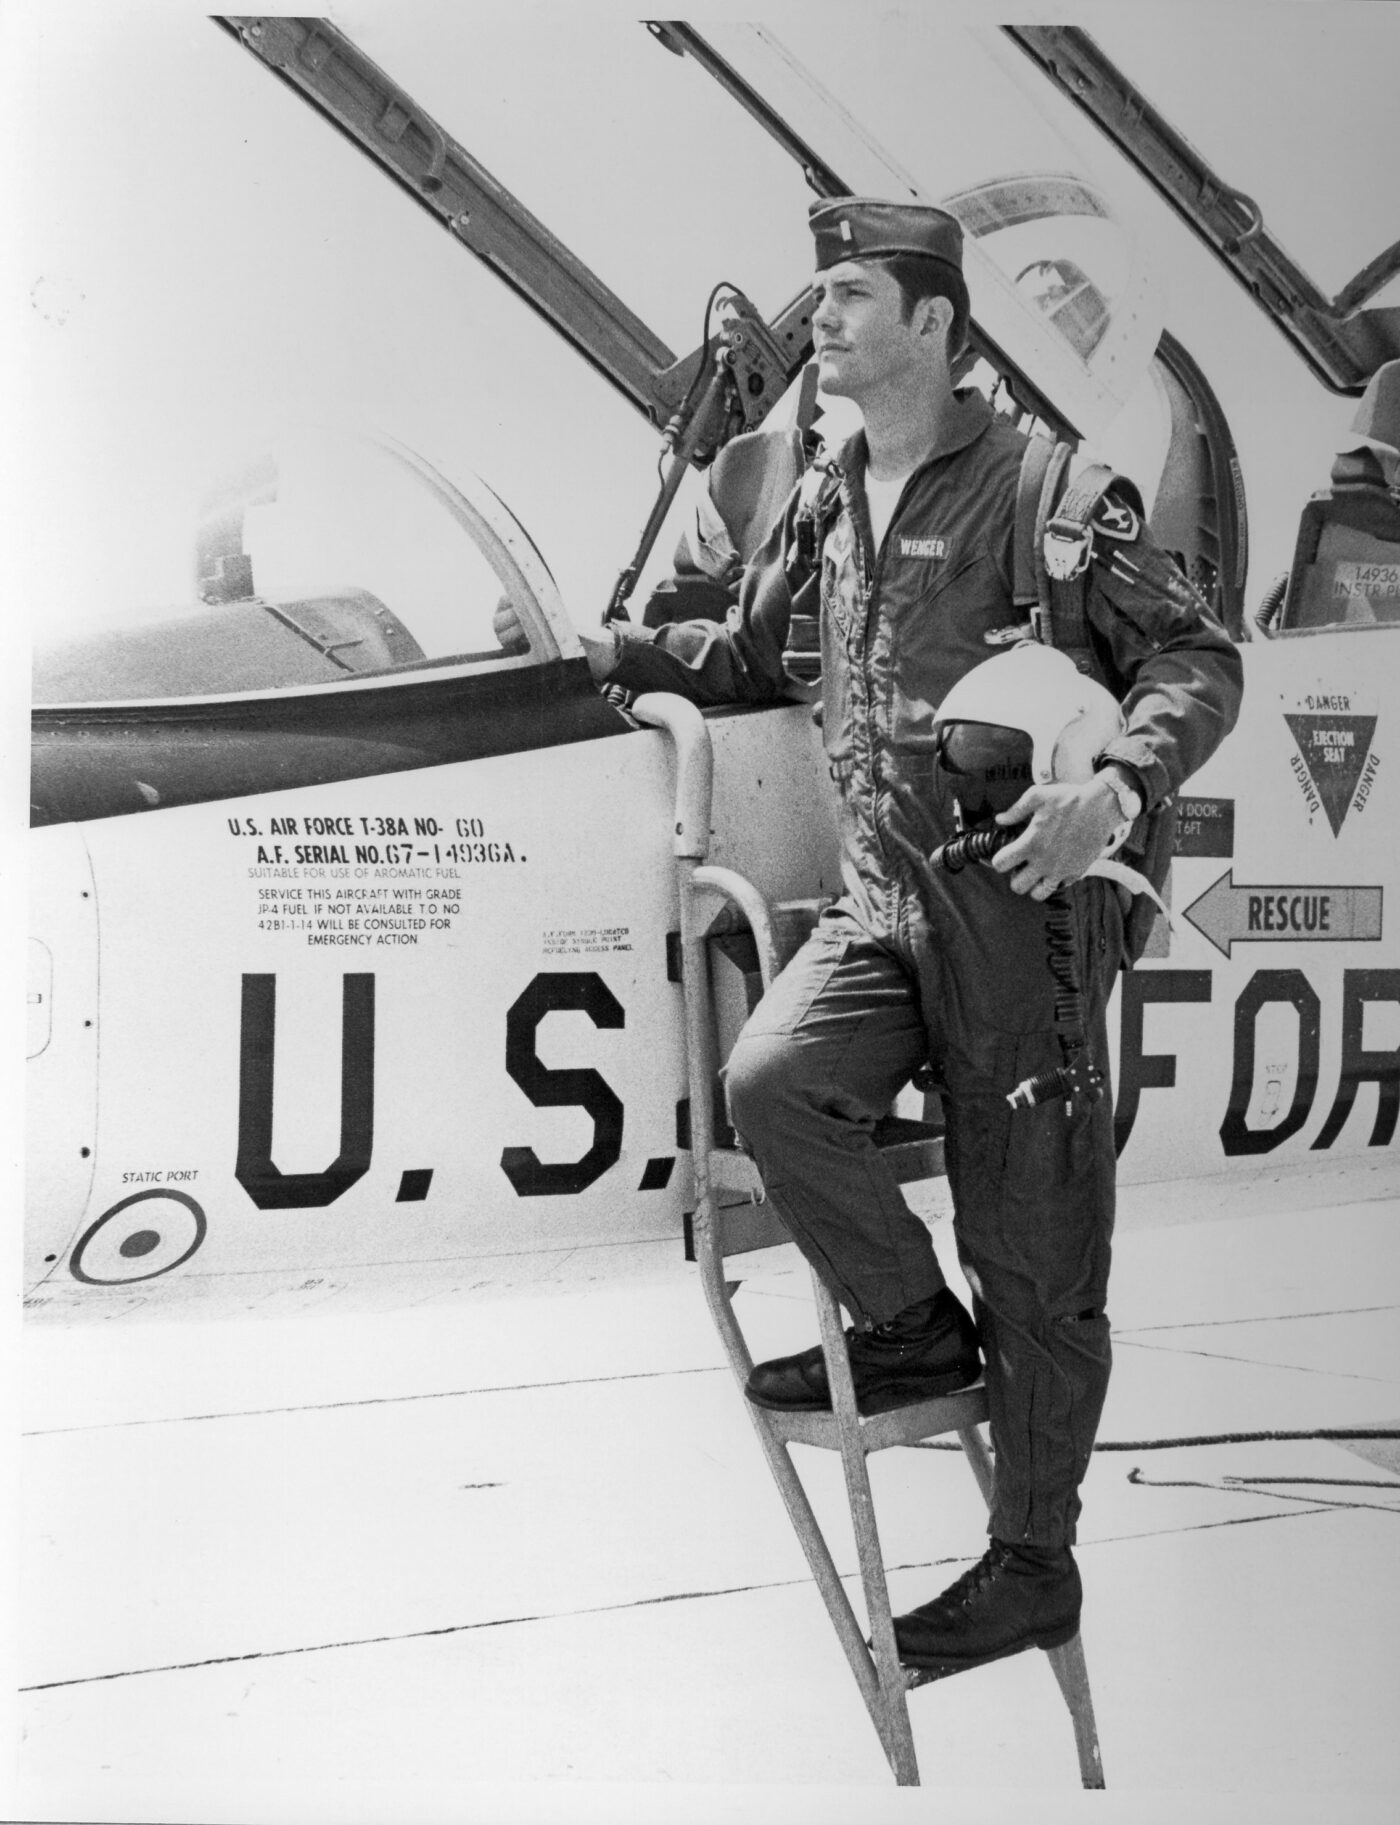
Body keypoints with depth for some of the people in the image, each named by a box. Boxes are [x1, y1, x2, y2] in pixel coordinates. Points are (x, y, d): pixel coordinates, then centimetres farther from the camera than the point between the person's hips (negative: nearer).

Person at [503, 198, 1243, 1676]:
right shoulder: (825, 504, 12)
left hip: (1023, 907, -5)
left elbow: (1197, 659, -10)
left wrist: (1117, 783, -27)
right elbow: (749, 657, 28)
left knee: (1029, 1248, 2)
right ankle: (913, 1327, 5)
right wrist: (618, 650, 13)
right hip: (879, 902, 6)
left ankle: (1033, 1567, 19)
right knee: (771, 1079, -21)